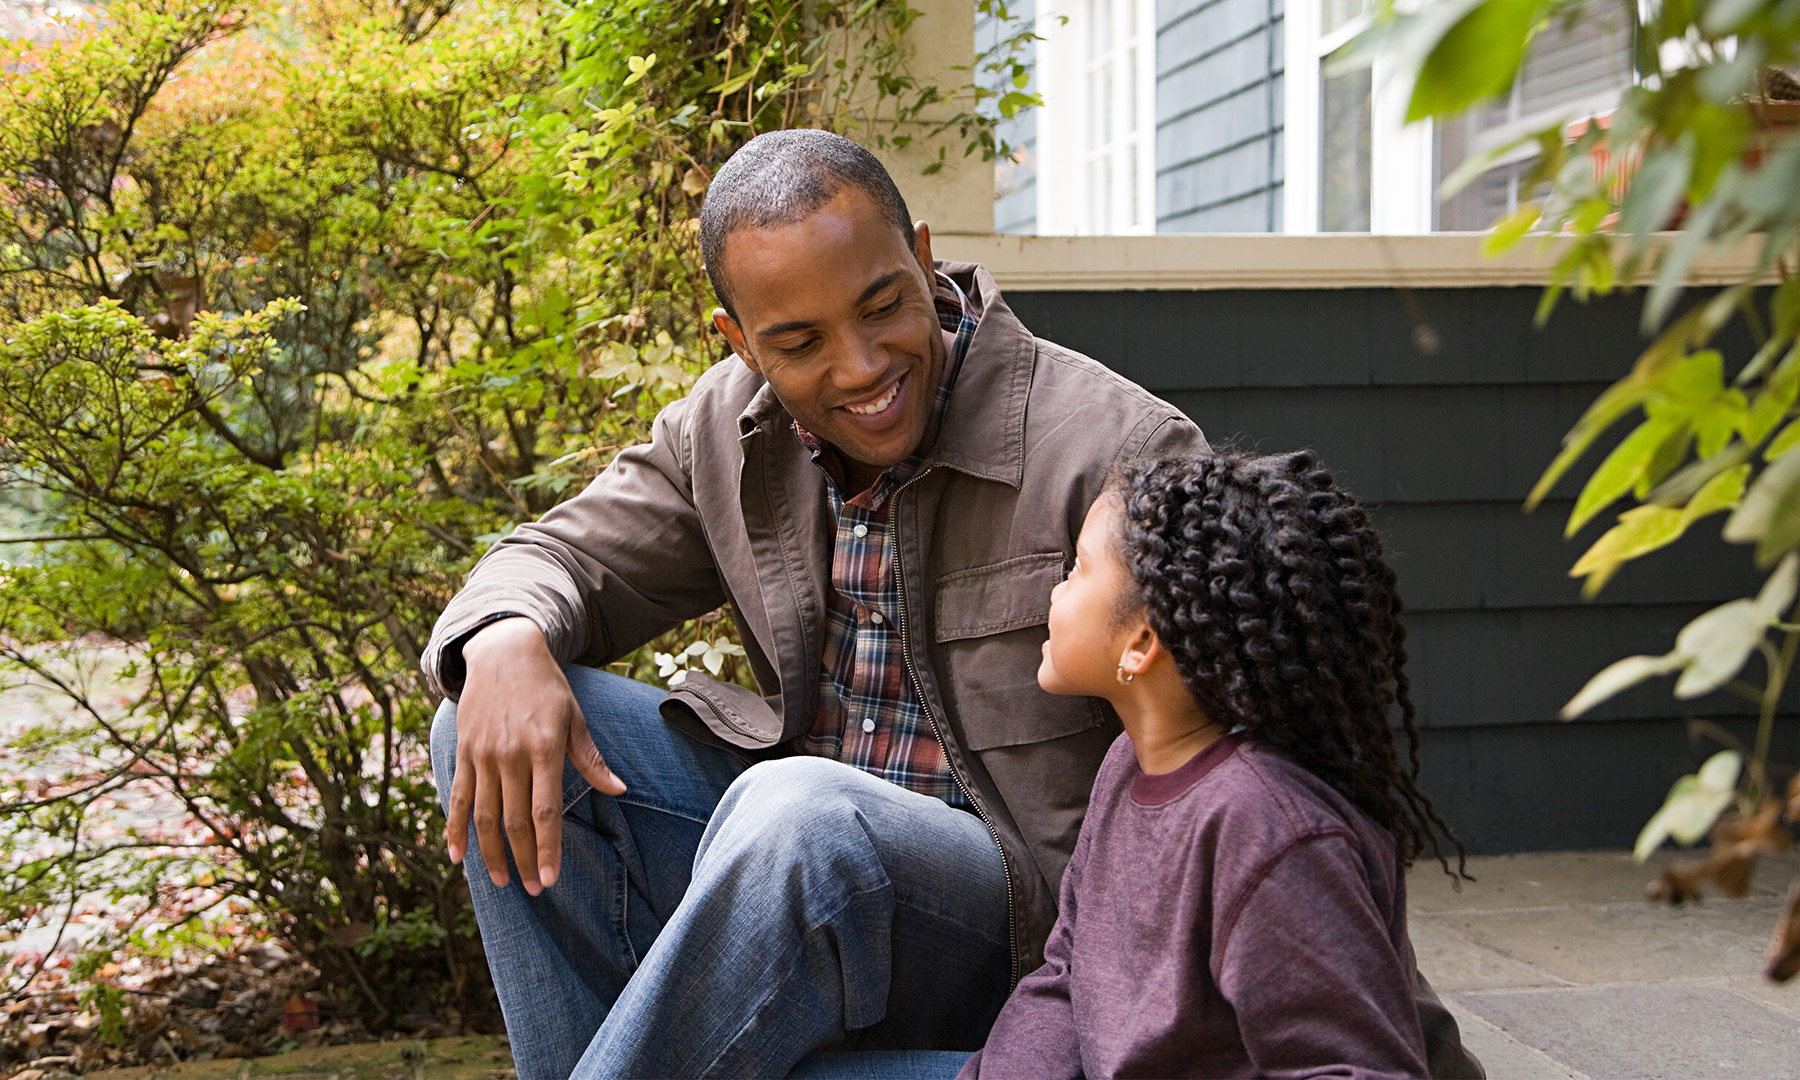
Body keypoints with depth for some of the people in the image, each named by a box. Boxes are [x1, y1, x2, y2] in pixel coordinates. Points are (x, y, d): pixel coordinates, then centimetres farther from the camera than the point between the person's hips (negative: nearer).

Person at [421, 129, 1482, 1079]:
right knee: (509, 725, -11)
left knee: (798, 816, -37)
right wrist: (505, 643, -17)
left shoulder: (1117, 450, -16)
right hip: (793, 852, 6)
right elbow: (565, 557, 11)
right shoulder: (728, 430, 3)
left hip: (1026, 928, -6)